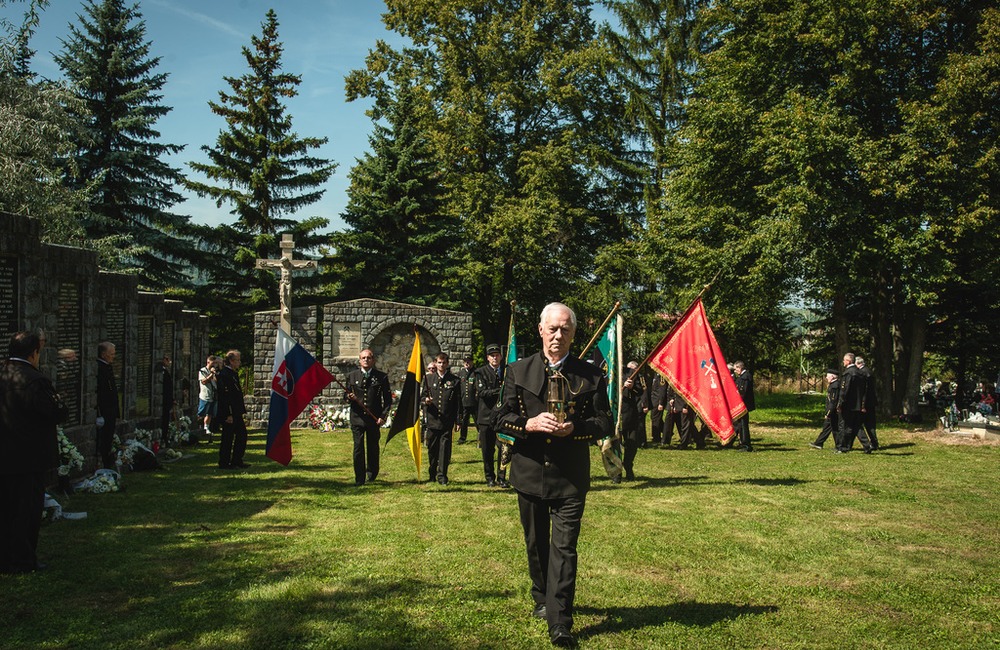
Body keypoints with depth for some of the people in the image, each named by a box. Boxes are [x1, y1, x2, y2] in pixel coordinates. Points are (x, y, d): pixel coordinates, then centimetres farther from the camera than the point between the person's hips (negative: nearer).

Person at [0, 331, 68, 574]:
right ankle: (21, 561, 11)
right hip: (28, 458, -7)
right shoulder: (34, 380, -20)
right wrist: (53, 395, -2)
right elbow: (58, 413, -20)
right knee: (26, 511, 4)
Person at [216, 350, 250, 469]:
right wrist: (228, 414, -23)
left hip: (236, 413, 10)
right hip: (228, 414, -10)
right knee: (228, 438, -1)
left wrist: (242, 407, 18)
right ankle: (224, 463, 8)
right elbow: (225, 396, -22)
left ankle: (237, 461, 20)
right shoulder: (225, 374, -17)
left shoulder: (233, 373, 15)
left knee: (242, 435, 12)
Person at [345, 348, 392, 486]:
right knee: (358, 448, -4)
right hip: (357, 418, 1)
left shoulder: (382, 377, 3)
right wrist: (349, 396, -8)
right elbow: (346, 394, 16)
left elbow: (388, 399, 5)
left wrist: (383, 416, -5)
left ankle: (371, 477, 23)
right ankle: (359, 479, 2)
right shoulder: (352, 376, 9)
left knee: (373, 448, 7)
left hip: (374, 419, 0)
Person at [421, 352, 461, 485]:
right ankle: (432, 474, 24)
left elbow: (458, 401, 4)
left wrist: (458, 420, 0)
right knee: (432, 448, 9)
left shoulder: (455, 380, 4)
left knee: (445, 448, -4)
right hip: (432, 420, 2)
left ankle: (442, 475, 2)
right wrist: (425, 400, -8)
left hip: (447, 421, -2)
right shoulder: (428, 378, 9)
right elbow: (422, 395, 16)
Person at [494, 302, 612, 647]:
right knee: (536, 544, 16)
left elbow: (604, 423, 1)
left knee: (564, 548, -6)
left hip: (571, 476, -2)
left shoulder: (591, 375, 1)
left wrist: (574, 428, -18)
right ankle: (542, 599, 38)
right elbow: (502, 418, 2)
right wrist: (529, 424, -17)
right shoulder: (518, 371, 4)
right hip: (529, 473, 2)